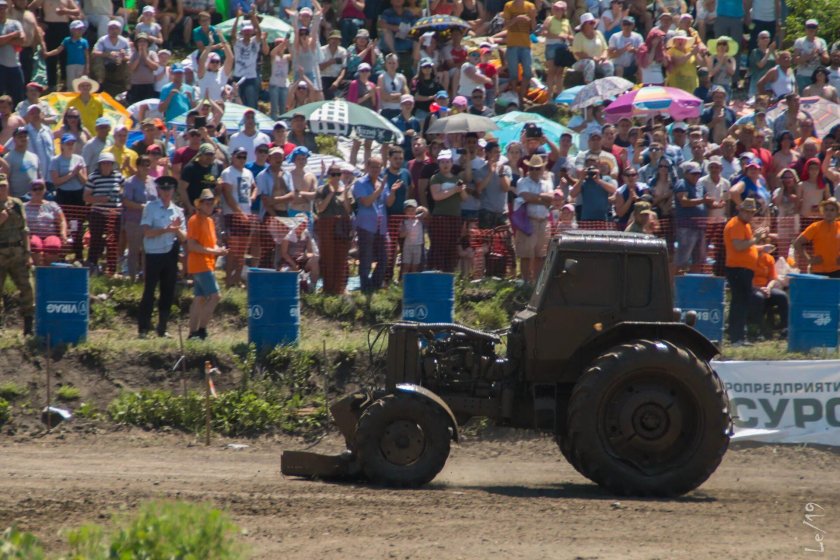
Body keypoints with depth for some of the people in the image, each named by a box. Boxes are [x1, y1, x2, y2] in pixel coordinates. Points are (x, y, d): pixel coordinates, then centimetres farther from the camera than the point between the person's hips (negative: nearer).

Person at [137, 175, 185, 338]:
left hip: (171, 255, 5)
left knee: (168, 293, 8)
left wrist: (177, 229, -12)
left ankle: (162, 328, 16)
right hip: (154, 254, -5)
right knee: (149, 292, -5)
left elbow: (183, 238, 8)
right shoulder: (150, 208, -3)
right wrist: (166, 229, -21)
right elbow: (147, 231, -13)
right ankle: (143, 327, -1)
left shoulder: (178, 211, 10)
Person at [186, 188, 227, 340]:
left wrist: (218, 249, 6)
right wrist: (213, 251, -20)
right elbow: (192, 245, -18)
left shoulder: (209, 221, 17)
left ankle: (193, 333, 12)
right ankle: (201, 329, -15)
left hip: (207, 264, 10)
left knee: (200, 299, 10)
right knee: (214, 296, -15)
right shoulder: (195, 221, -11)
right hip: (200, 264, -10)